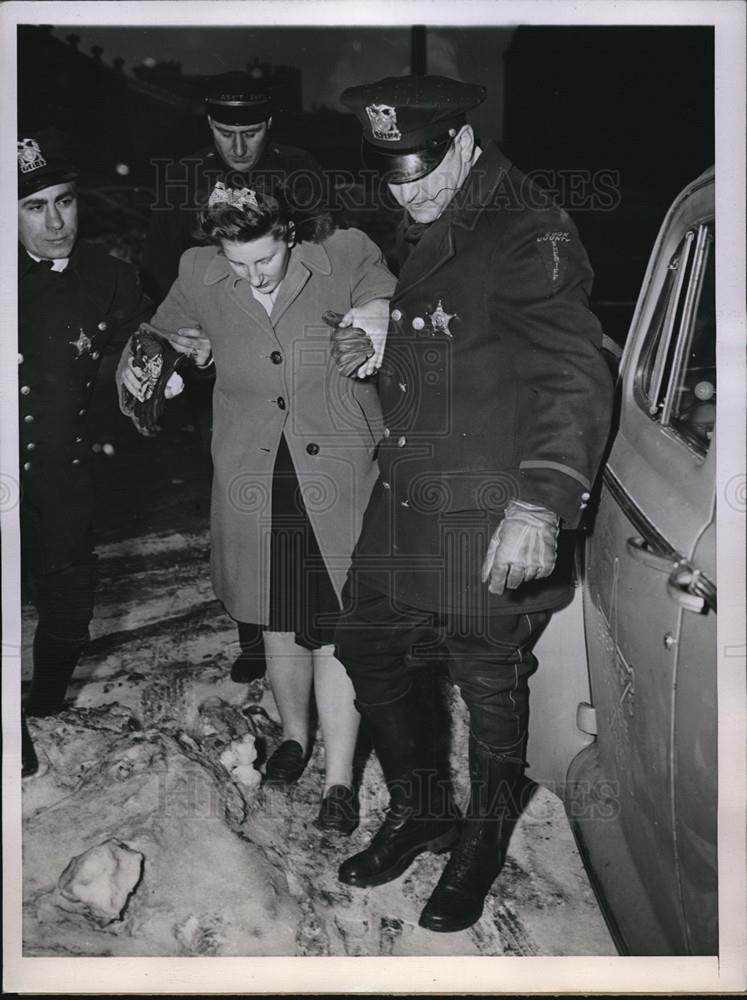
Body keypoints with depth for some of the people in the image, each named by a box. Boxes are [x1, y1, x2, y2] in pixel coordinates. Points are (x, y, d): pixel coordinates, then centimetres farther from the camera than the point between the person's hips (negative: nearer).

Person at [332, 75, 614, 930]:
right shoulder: (422, 231, 11)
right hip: (404, 499, 9)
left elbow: (577, 378, -26)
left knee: (490, 685, 6)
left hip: (487, 516, -8)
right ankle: (421, 813, 37)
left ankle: (483, 847, 32)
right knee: (365, 648, 15)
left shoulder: (527, 233, -16)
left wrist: (542, 501, -36)